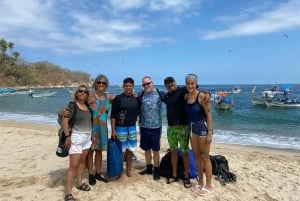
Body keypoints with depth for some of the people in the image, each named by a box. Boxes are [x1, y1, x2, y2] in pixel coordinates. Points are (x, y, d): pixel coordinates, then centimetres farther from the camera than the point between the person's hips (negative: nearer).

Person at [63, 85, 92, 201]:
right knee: (73, 165, -7)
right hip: (76, 137, -7)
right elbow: (65, 121, -15)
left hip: (87, 137, 7)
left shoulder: (87, 106, 8)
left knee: (82, 161, 16)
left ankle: (79, 183, 31)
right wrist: (67, 136, -22)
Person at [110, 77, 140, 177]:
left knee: (130, 149, 12)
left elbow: (139, 111, 12)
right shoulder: (118, 98, -7)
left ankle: (128, 169, 28)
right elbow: (113, 115, -8)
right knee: (121, 149, 4)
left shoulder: (136, 98, 3)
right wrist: (113, 130, -12)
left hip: (132, 127, 4)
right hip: (120, 127, -3)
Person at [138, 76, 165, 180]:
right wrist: (140, 123, 4)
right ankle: (149, 168, 32)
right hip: (144, 126, 3)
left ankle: (156, 170, 22)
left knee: (155, 150, 6)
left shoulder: (160, 94, -5)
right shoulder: (141, 95, 1)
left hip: (156, 126, -3)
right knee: (146, 149, 14)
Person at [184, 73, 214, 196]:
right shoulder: (186, 96, 3)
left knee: (204, 157, 1)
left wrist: (210, 133, -18)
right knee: (196, 156, 14)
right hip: (192, 128, 7)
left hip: (203, 127, -7)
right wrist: (189, 128, 12)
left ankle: (209, 186, 16)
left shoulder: (202, 96, -16)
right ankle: (200, 182, 29)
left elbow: (209, 114, -15)